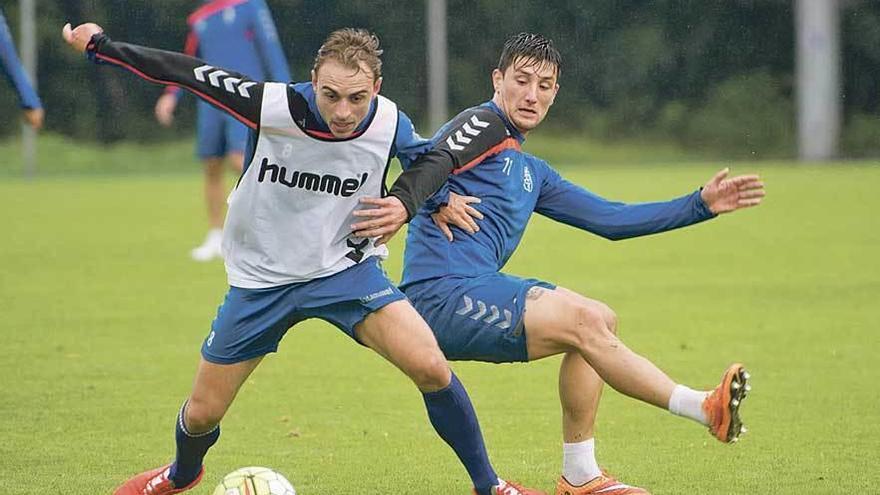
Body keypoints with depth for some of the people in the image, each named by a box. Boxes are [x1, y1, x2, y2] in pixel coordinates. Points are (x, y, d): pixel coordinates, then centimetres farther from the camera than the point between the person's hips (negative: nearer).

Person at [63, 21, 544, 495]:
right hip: (260, 279, 0)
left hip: (346, 269, 0)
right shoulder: (270, 105, -26)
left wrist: (404, 202, -14)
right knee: (201, 413, 7)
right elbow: (190, 73, -14)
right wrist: (102, 47, -9)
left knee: (431, 369, -20)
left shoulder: (389, 123, -18)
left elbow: (424, 158, 6)